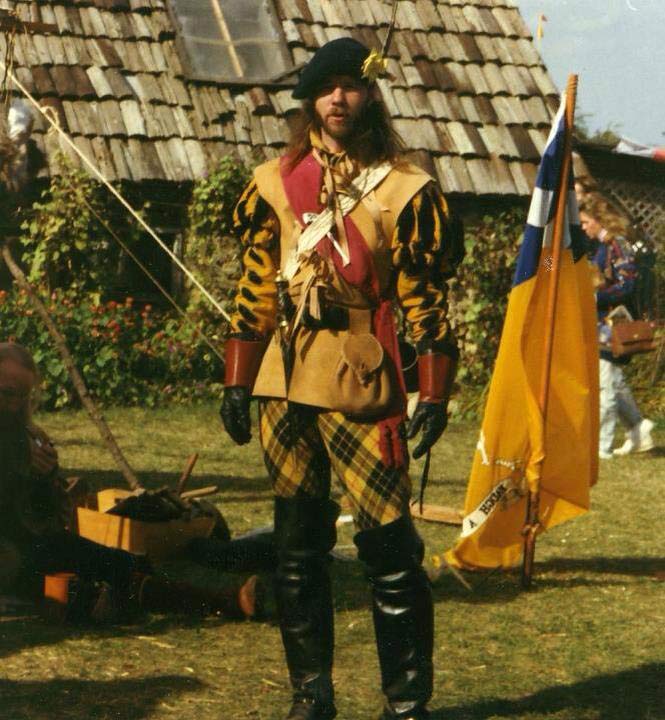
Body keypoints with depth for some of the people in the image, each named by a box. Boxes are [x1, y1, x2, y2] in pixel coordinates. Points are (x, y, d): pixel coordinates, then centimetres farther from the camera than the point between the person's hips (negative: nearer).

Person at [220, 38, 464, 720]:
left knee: (389, 543, -7)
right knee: (297, 545, 8)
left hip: (363, 385, -3)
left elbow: (427, 302, 0)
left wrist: (434, 395, -6)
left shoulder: (406, 190, 1)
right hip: (285, 386, 3)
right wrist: (236, 383, 8)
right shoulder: (275, 183, 9)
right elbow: (255, 290, 12)